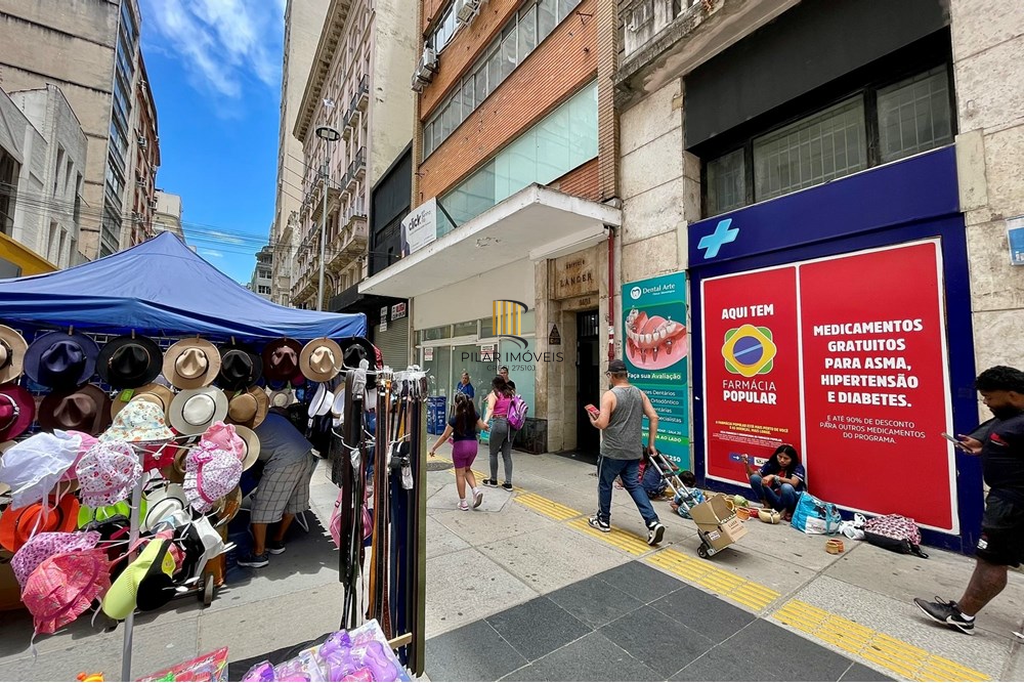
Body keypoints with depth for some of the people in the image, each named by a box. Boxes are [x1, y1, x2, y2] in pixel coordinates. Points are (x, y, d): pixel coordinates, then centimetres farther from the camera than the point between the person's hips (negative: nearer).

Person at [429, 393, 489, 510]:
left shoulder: (454, 419, -12)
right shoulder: (474, 414, -1)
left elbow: (445, 436, -8)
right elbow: (483, 427, 9)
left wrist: (434, 448, 2)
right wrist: (486, 425, 33)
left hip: (460, 446, -5)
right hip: (473, 445, 5)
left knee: (460, 474, 10)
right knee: (467, 470, 25)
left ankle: (463, 502, 16)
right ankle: (475, 490, 5)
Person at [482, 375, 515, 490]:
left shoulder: (494, 394, -2)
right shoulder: (511, 394, 12)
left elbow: (490, 409, -19)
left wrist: (485, 421, -30)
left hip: (499, 423, -5)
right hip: (511, 425, 5)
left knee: (493, 453, 12)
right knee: (507, 455, 11)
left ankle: (493, 481, 22)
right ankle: (508, 483, 12)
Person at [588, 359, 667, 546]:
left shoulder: (610, 395, -15)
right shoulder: (639, 393, 4)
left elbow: (602, 424, -20)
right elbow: (654, 417, 3)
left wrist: (593, 421, 3)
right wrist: (651, 443, 9)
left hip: (613, 451, -5)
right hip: (633, 451, 6)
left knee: (605, 484, 14)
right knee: (634, 486, 14)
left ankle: (603, 520, 28)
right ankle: (653, 522, 1)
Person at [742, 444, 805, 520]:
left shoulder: (798, 467, -9)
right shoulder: (771, 464, -1)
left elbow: (793, 483, -28)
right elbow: (753, 475, -2)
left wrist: (773, 477, -36)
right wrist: (747, 465, -21)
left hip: (791, 502, -3)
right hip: (775, 500, 3)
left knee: (786, 487, -37)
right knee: (754, 478, -17)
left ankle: (787, 511, -8)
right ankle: (767, 505, -5)